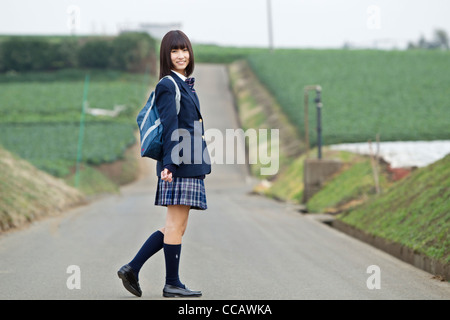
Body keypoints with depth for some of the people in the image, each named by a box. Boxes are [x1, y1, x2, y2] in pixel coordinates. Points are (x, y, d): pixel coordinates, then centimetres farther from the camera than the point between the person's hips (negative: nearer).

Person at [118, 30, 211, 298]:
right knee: (176, 225, -2)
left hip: (191, 164, 10)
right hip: (179, 165, -9)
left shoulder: (186, 84, 20)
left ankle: (132, 269, 13)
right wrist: (169, 163, -23)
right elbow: (170, 128, -16)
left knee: (176, 226, 10)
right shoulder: (168, 86, -8)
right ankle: (172, 284, 6)